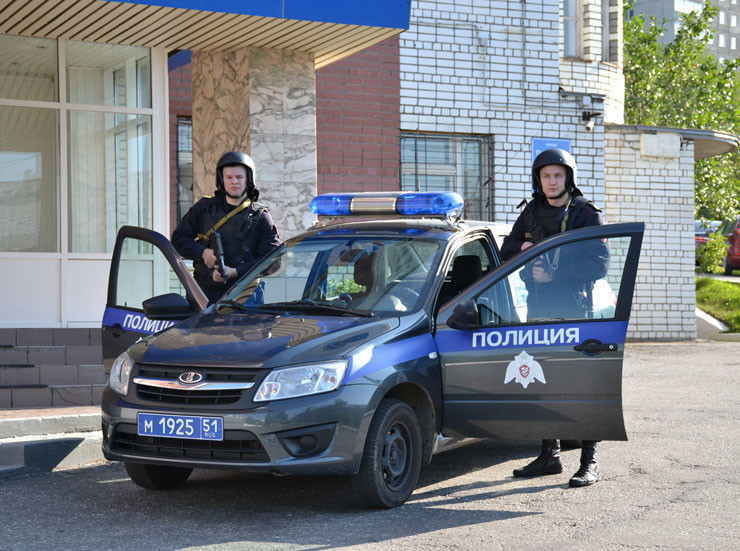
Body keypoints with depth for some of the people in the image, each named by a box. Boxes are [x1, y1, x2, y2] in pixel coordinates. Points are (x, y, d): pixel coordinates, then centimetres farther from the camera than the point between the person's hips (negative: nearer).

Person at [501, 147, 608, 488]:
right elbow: (507, 253, 15)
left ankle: (589, 462, -4)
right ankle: (549, 456, 18)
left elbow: (599, 264, -9)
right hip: (538, 309, 5)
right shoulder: (531, 214, 14)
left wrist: (556, 274, -18)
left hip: (573, 310, -5)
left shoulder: (586, 214, -2)